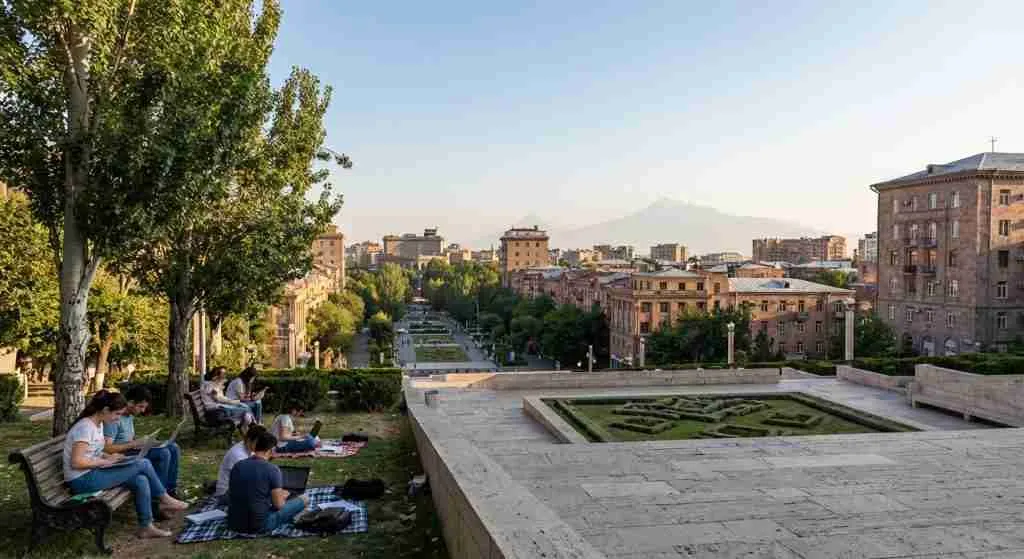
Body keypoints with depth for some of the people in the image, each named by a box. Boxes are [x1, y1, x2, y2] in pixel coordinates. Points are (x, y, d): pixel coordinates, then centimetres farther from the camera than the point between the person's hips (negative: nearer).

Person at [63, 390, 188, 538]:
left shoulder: (98, 424, 10)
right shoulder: (85, 427, -20)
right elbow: (76, 462, -25)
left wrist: (109, 457, 3)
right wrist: (105, 461, -17)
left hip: (93, 474, 9)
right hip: (83, 481, -9)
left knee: (141, 480, -10)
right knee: (143, 464, -16)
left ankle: (146, 527, -3)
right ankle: (165, 500, 3)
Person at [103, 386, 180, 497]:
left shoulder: (130, 416, 11)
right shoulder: (115, 418, -20)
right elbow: (106, 448, -26)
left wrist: (144, 441, -1)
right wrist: (134, 444, -26)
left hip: (132, 451, 10)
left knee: (173, 448, 0)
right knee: (163, 453, -25)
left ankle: (171, 489, 4)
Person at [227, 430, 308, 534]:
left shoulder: (237, 466, 1)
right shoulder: (272, 470, -15)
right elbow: (278, 505, -12)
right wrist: (282, 497, 14)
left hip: (234, 524, 6)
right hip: (259, 526, -6)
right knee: (304, 499, 7)